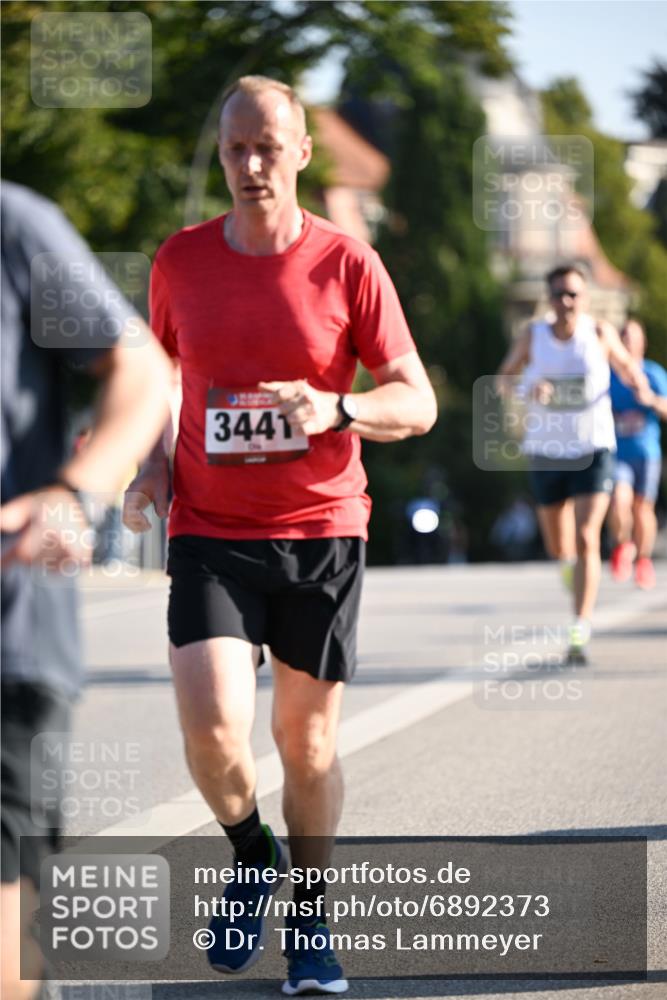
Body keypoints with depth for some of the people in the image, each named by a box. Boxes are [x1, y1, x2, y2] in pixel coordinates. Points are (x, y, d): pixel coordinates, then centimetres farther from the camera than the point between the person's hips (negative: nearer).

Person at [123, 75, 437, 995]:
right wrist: (150, 467, 2)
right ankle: (253, 855, 16)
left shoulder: (348, 265, -4)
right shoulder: (181, 261, 3)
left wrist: (335, 409, -23)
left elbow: (418, 404, -4)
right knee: (212, 730, -16)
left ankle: (310, 918, 27)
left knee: (308, 738, 7)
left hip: (322, 533, -1)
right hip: (210, 535, 1)